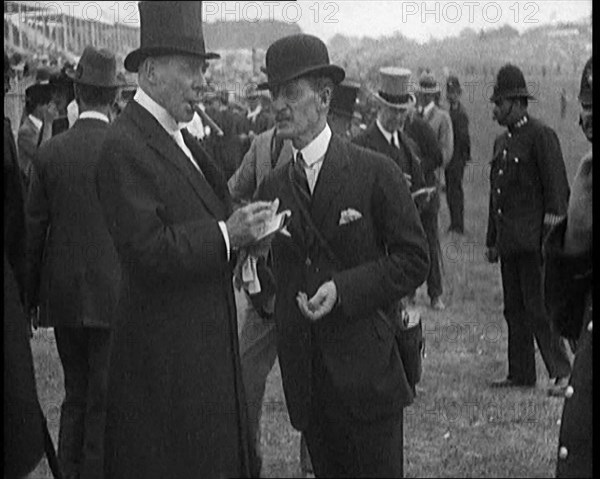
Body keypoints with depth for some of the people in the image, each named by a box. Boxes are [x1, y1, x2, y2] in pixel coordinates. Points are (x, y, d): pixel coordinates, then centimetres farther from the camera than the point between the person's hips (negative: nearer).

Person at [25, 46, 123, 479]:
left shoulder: (49, 152, -2)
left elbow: (34, 228, 3)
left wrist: (31, 295, 12)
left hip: (63, 295, 4)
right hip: (113, 294, -4)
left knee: (75, 395, 17)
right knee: (105, 401, 3)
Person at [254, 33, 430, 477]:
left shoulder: (376, 173, -5)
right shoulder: (273, 187, 9)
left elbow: (413, 259, -6)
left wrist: (344, 290, -15)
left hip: (366, 372, -4)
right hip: (307, 382, 5)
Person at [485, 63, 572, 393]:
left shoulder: (541, 136, -9)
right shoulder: (502, 142, 17)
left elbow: (557, 189, -12)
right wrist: (492, 240, 21)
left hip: (533, 240, -8)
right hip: (510, 242, 8)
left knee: (539, 309, -9)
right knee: (514, 310, 11)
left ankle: (561, 372, -3)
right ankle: (521, 375, 17)